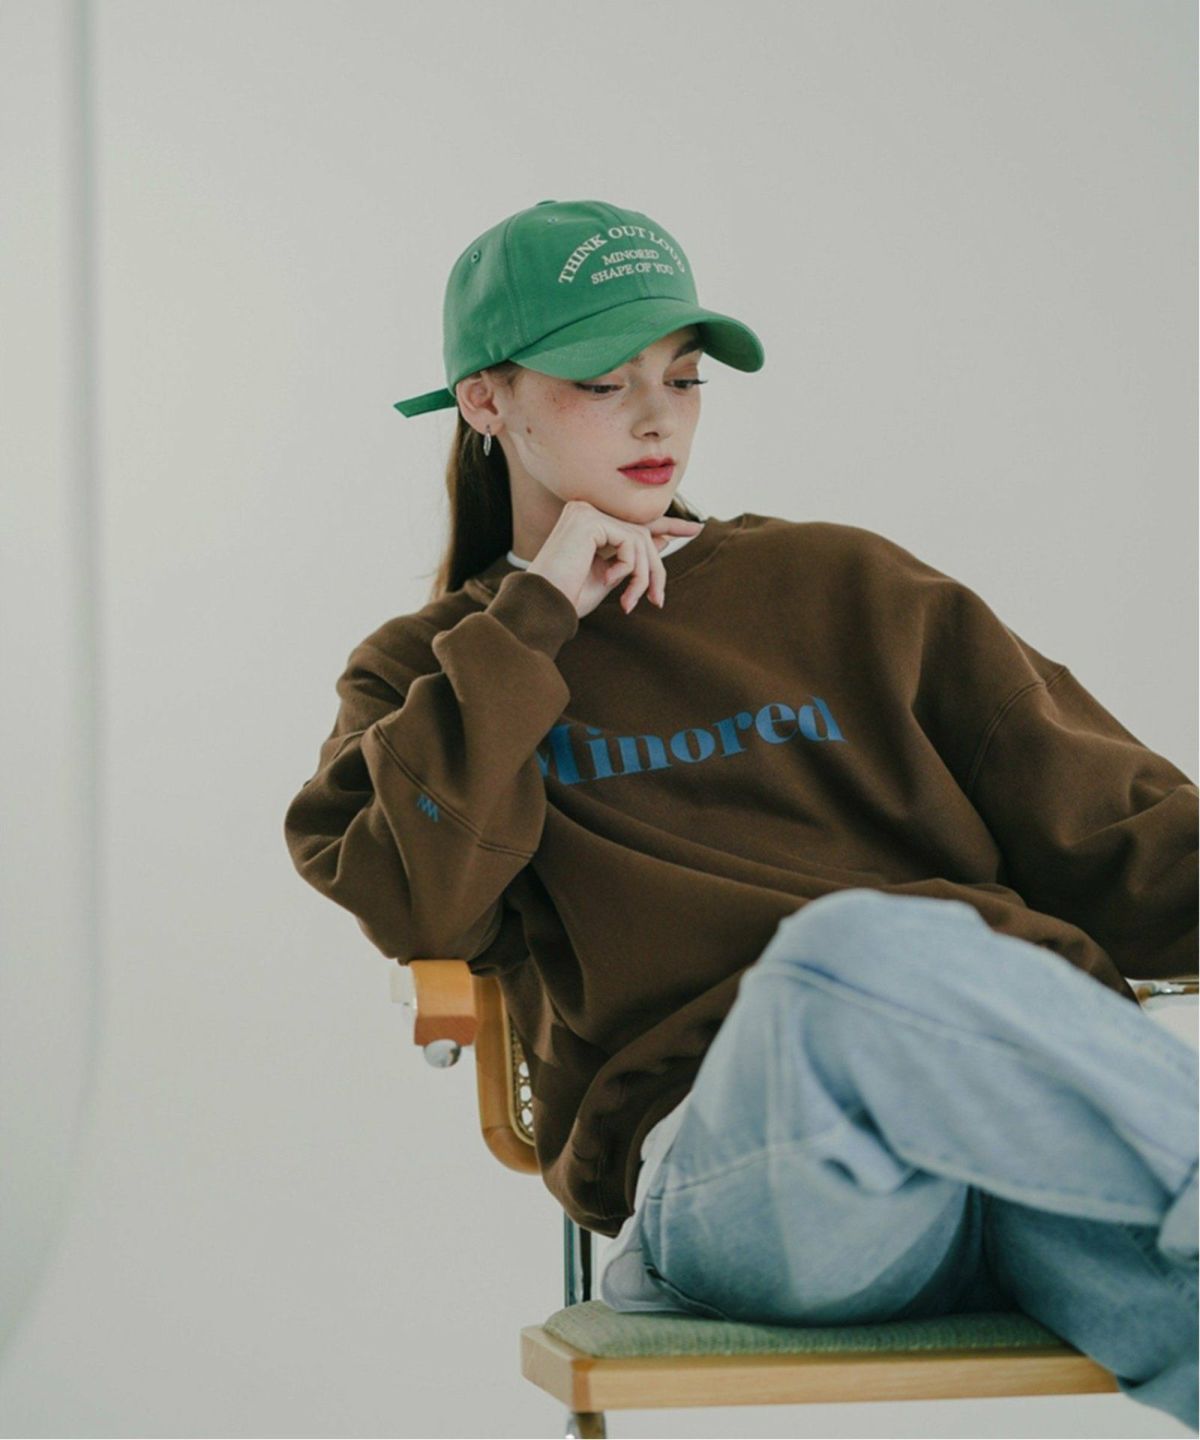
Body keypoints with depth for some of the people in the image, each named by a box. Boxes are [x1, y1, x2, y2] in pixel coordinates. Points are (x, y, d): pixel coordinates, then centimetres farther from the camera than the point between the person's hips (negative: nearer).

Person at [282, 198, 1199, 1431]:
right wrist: (530, 622, 4)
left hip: (1036, 1075, 2)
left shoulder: (845, 587, 25)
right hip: (718, 1163, -1)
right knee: (860, 948, -40)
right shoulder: (421, 677, 23)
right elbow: (420, 908, 1)